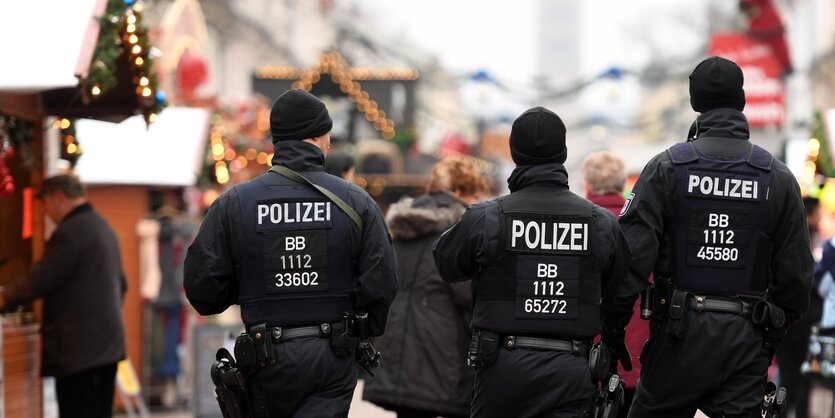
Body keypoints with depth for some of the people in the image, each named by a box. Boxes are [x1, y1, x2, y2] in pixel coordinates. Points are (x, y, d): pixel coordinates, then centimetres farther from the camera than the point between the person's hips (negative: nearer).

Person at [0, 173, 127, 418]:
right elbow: (121, 283, 22)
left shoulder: (69, 232, -14)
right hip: (108, 343, 10)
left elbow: (39, 281, -15)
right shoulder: (103, 227, 16)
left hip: (78, 349, -9)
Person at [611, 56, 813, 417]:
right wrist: (774, 332, 19)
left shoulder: (666, 167, -2)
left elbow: (633, 252, -8)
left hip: (679, 332, -2)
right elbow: (797, 270, 6)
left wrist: (613, 325, 0)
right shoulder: (779, 178, 4)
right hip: (747, 340, 2)